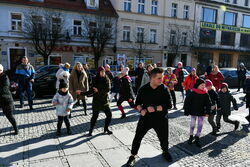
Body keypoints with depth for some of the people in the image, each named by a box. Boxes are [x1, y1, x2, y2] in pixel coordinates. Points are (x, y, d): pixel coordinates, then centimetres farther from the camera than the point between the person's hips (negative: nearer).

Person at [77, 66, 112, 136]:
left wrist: (98, 90, -24)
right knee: (95, 116, 1)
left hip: (105, 101, 2)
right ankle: (91, 130, 18)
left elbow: (108, 89, -15)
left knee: (109, 115, 2)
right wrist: (82, 93, -5)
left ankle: (106, 128, 23)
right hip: (96, 101, -1)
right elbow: (92, 91, 0)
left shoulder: (107, 80, -1)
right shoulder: (95, 80, -2)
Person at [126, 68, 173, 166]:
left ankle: (165, 152, 47)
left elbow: (169, 105, -14)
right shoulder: (143, 89, -6)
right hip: (145, 118, 0)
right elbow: (138, 103, 5)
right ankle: (132, 156, 22)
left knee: (164, 138, 16)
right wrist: (141, 110, -16)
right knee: (137, 137, 1)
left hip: (160, 119, 0)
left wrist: (155, 108, -24)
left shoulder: (164, 89, -9)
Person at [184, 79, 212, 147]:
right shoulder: (192, 93, -11)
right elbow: (187, 102, -7)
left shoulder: (206, 94, -2)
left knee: (200, 125, 5)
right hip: (194, 112, -2)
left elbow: (208, 103, 4)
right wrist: (186, 111, -7)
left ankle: (197, 139, 16)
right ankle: (191, 137, 27)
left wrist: (207, 112, -5)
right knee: (192, 124, 7)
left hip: (202, 113, 3)